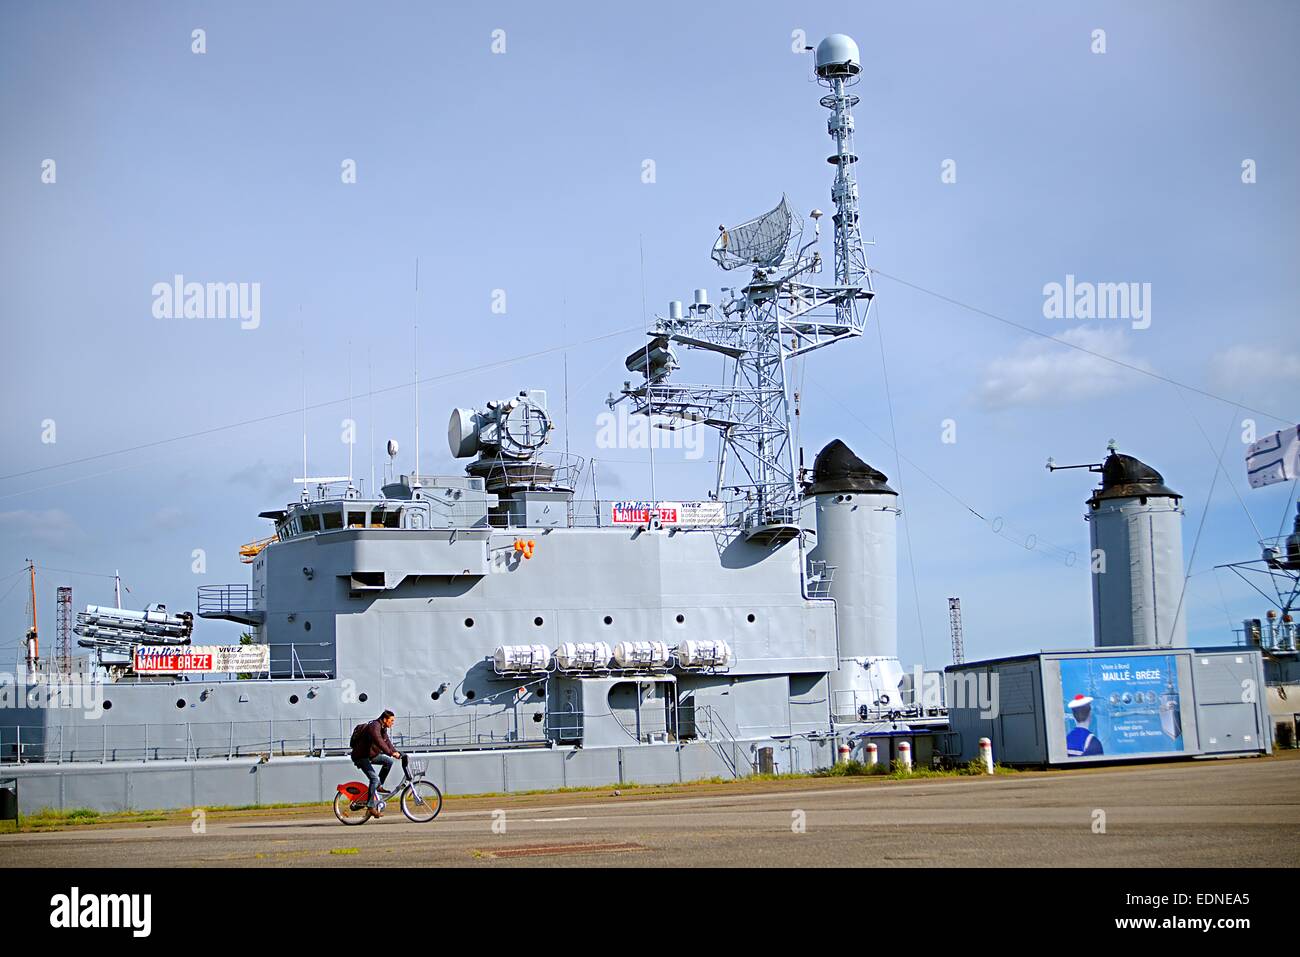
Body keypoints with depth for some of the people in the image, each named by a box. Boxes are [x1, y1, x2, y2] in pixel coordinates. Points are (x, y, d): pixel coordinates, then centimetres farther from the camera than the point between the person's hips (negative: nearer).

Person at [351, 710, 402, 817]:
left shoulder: (383, 728, 9)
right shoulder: (374, 727, -24)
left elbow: (387, 742, 13)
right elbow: (379, 742, -36)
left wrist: (396, 752, -1)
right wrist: (391, 753, -42)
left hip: (371, 754, 10)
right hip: (361, 757, -10)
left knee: (388, 761, 0)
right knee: (374, 778, -19)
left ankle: (379, 786, 8)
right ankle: (371, 807, -19)